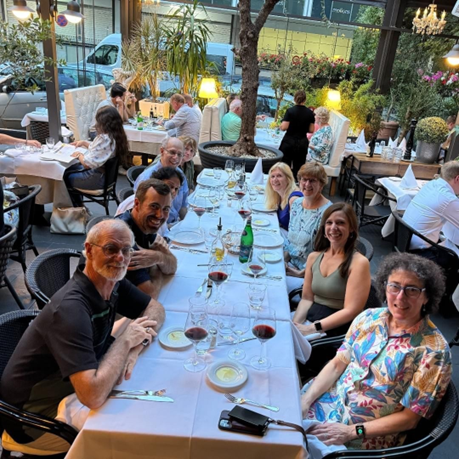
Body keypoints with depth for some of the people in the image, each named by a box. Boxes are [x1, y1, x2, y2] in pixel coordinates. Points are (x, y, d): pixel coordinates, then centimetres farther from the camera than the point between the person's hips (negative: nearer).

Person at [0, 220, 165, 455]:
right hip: (37, 410, -8)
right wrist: (125, 341, -28)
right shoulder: (71, 308, -35)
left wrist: (135, 347, -19)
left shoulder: (112, 280, -11)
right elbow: (93, 396, -42)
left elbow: (155, 309, 1)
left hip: (75, 380, 9)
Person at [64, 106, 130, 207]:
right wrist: (84, 143, 14)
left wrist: (79, 155, -8)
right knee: (68, 169, 24)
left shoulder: (104, 139, -29)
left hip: (97, 178, -9)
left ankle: (77, 207, 33)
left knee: (65, 178, 12)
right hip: (106, 173, 10)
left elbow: (87, 163, -27)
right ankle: (78, 206, 33)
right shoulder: (116, 136, 0)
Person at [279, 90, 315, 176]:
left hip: (289, 142, -3)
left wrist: (281, 124, 6)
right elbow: (311, 130, 2)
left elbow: (284, 127, -15)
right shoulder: (310, 113, 0)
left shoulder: (290, 111, -10)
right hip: (302, 143, 3)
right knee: (298, 168, 8)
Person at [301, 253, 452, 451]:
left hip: (369, 434, -4)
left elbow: (410, 417, -13)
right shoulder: (369, 317, -2)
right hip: (329, 400, 5)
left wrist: (352, 431, -19)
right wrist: (304, 401, -11)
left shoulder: (434, 350, -17)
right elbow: (337, 364, 0)